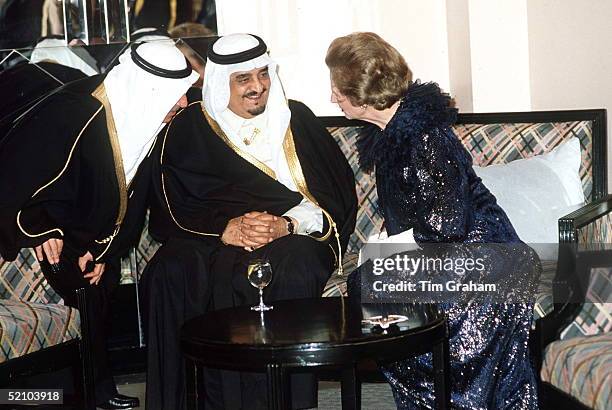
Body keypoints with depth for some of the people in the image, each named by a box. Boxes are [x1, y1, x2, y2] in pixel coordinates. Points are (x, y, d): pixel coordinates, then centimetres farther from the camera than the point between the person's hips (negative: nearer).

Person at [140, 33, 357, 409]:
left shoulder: (296, 119, 11)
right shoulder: (188, 128, 10)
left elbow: (334, 198, 4)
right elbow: (171, 208, 1)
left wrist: (286, 225, -16)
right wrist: (226, 229, -17)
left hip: (292, 234, 0)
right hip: (210, 238, 1)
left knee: (293, 269, -36)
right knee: (171, 273, -31)